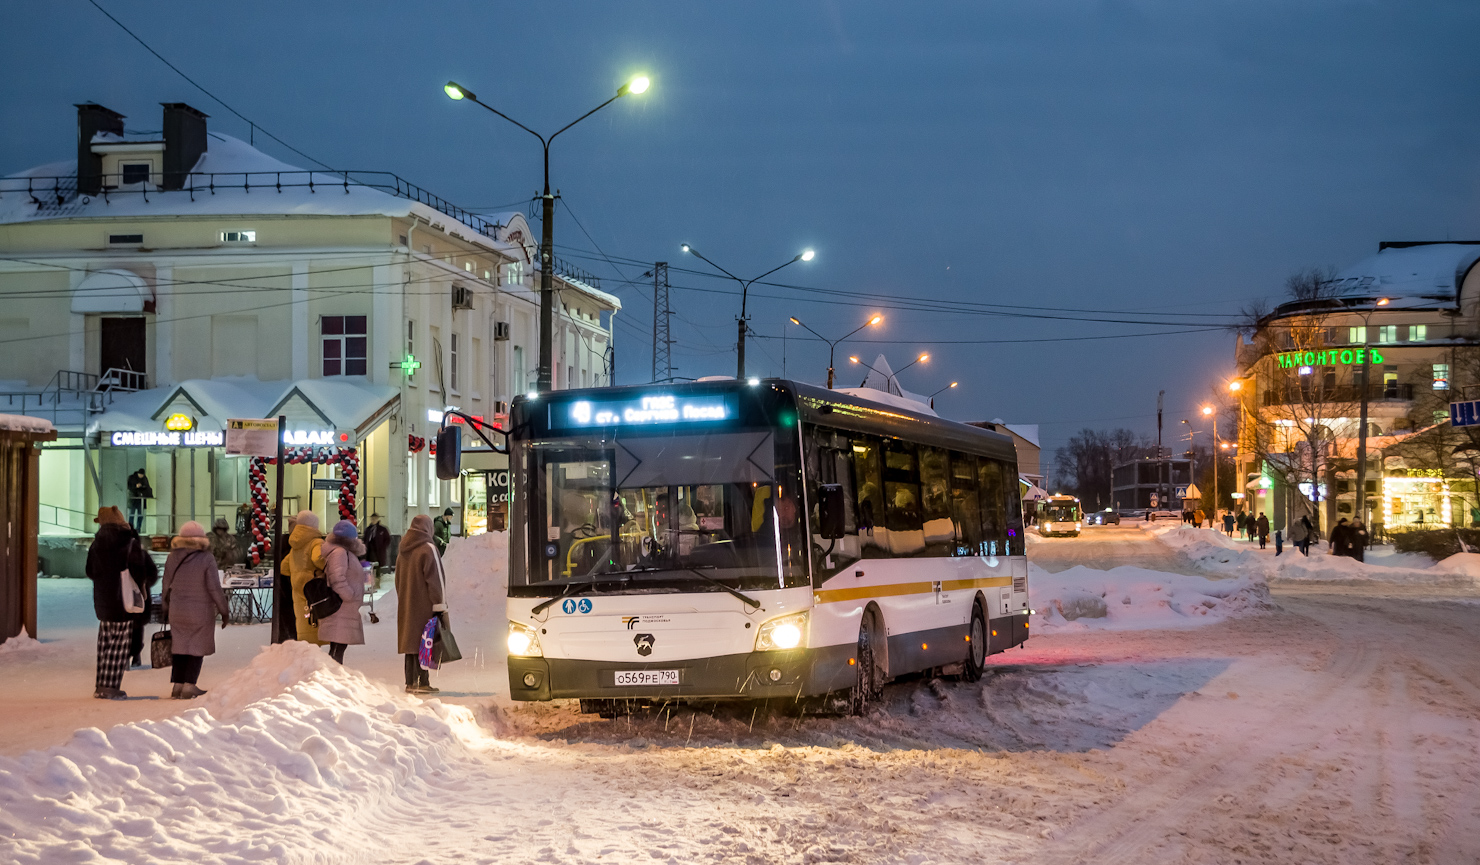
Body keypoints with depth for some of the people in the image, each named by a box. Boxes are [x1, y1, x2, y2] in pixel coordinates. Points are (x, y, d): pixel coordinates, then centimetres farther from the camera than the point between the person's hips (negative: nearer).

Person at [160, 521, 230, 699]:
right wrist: (224, 611, -2)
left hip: (177, 611, 4)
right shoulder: (206, 558, -11)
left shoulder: (173, 557, 2)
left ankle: (177, 684, 11)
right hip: (201, 611, -4)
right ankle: (189, 686, -1)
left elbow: (166, 586, 9)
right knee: (197, 648, 3)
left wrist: (165, 608, 21)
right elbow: (214, 588, -11)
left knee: (180, 648, 11)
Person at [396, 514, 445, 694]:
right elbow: (434, 579, -15)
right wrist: (439, 605, -13)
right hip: (424, 604, -7)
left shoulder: (402, 551, 10)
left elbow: (398, 579, 16)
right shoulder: (428, 549, -12)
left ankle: (410, 682, 11)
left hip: (406, 605, 7)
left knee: (411, 642, 10)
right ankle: (422, 682, -6)